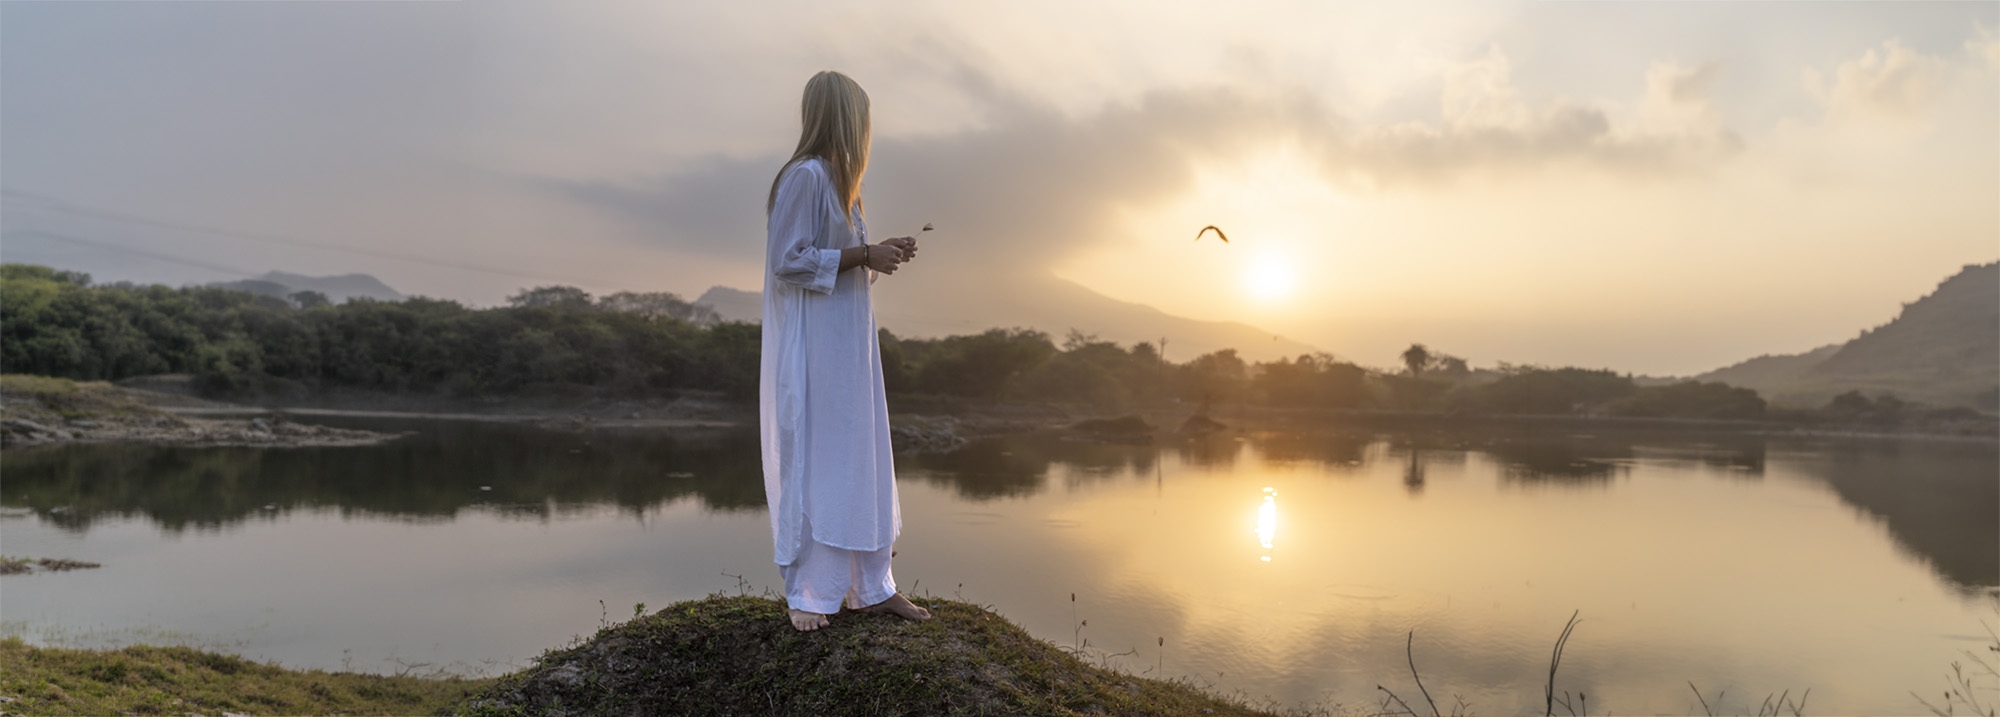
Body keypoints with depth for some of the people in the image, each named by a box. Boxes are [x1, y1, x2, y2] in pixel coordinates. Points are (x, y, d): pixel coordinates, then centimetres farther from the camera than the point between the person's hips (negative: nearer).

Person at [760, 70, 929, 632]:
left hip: (847, 344, 10)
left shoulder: (835, 177, 17)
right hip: (811, 346, -10)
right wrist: (863, 256, -16)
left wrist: (883, 253, 11)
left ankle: (871, 587, 19)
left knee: (860, 461, 11)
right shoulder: (805, 176, -13)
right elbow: (788, 261, -18)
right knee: (813, 464, -4)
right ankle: (808, 595, 6)